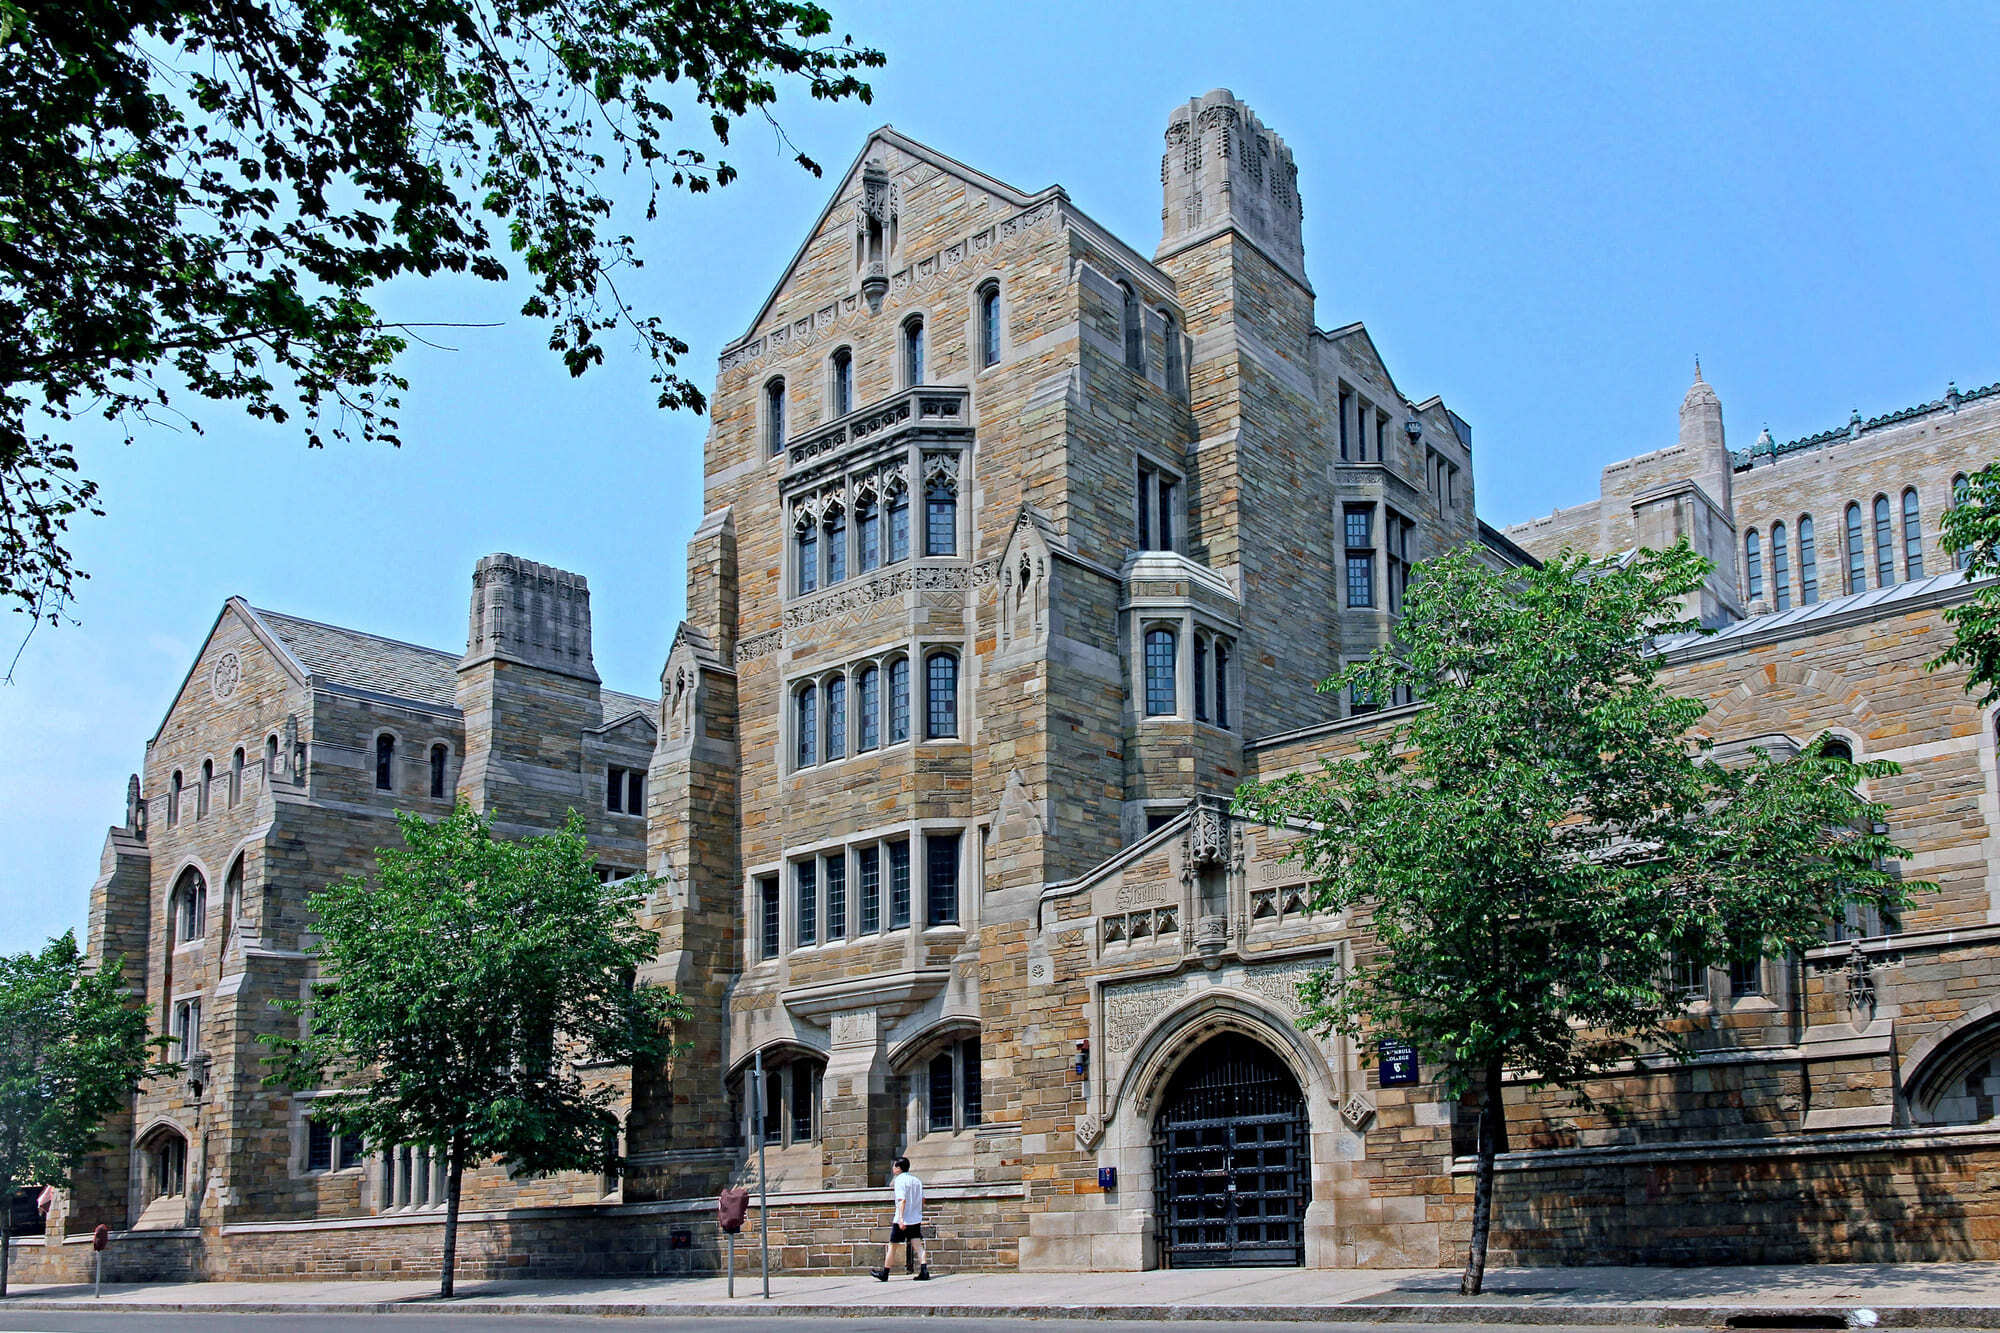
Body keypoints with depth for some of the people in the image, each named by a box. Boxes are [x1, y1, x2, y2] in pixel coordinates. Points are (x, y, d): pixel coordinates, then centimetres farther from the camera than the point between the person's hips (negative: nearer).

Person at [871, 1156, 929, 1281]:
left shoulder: (899, 1180, -11)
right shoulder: (916, 1180, 11)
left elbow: (902, 1200, -21)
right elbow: (922, 1199, 15)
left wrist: (901, 1218, -26)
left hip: (902, 1220, -6)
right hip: (916, 1219, 6)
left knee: (892, 1246, 6)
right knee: (917, 1245, 2)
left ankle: (884, 1274, 16)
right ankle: (924, 1271, -13)